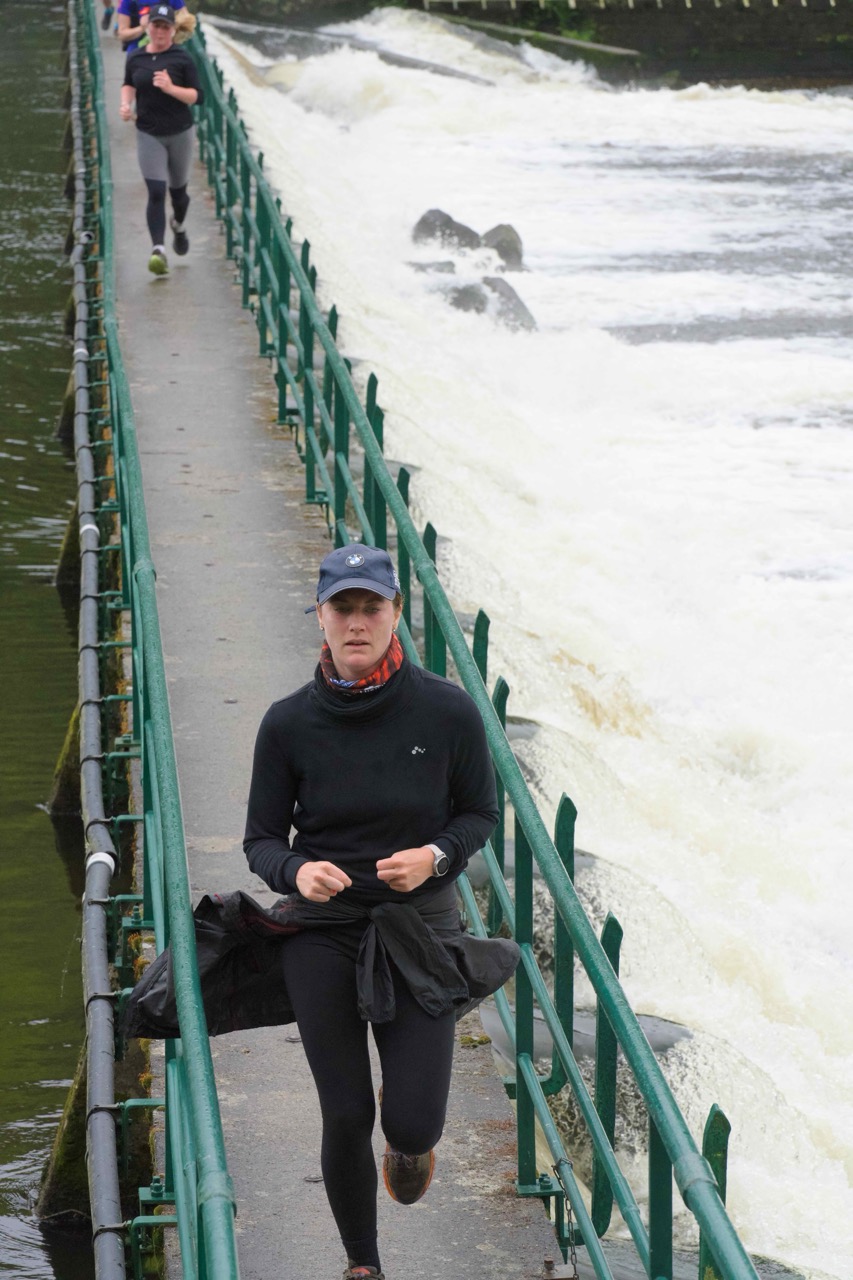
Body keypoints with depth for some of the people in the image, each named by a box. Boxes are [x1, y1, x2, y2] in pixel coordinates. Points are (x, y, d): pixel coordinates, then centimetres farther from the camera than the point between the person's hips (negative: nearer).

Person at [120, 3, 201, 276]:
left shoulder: (182, 59, -8)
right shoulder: (136, 59, 2)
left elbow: (197, 96, -9)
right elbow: (129, 84, 20)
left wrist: (171, 88, -24)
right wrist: (126, 103, 0)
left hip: (180, 133, -1)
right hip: (148, 134, 1)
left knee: (178, 190, 15)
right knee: (156, 192, -13)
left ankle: (179, 225, 48)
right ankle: (158, 249, -19)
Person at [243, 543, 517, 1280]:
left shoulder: (447, 713, -10)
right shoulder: (290, 724, -8)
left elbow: (480, 814, 4)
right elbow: (262, 839, 0)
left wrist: (435, 856, -16)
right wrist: (296, 872, -22)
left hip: (421, 931, 0)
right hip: (323, 934, 0)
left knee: (413, 1126, -5)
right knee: (346, 1118, 0)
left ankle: (410, 1135, 36)